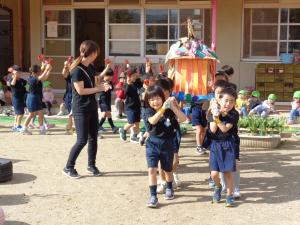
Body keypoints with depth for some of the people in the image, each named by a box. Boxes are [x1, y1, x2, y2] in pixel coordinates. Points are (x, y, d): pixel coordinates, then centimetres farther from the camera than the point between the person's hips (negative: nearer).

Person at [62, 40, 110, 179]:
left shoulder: (91, 67, 9)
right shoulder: (77, 70, -16)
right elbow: (81, 90, -20)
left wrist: (102, 86, -10)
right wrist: (100, 88, -16)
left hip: (92, 107, 8)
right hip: (80, 109, -8)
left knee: (93, 138, 10)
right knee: (82, 140, -7)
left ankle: (91, 165, 23)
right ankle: (68, 167, 6)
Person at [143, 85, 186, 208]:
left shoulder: (169, 111, -7)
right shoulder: (148, 111, -9)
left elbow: (182, 119, -20)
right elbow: (152, 121, -31)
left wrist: (173, 106, -29)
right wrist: (163, 108, -40)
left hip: (167, 144, 1)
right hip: (152, 144, -1)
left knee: (168, 170, 18)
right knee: (152, 170, -11)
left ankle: (169, 189, 44)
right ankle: (153, 196, -2)